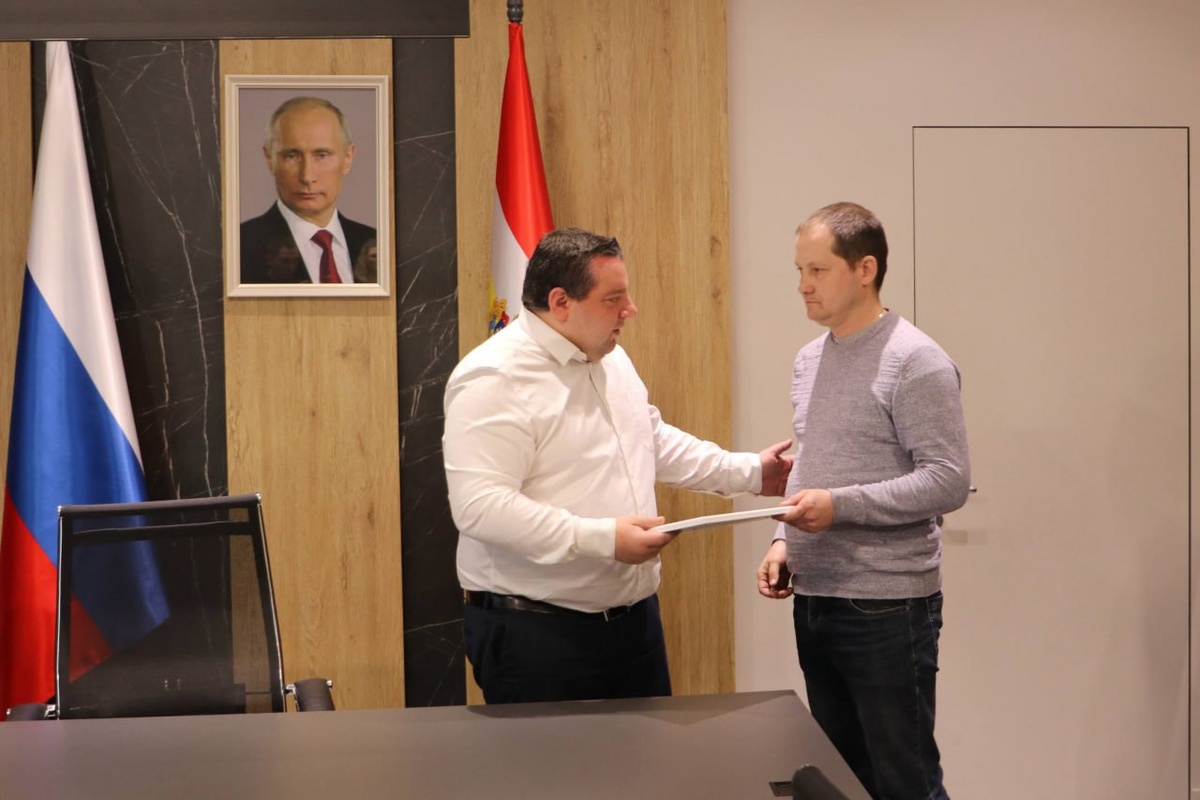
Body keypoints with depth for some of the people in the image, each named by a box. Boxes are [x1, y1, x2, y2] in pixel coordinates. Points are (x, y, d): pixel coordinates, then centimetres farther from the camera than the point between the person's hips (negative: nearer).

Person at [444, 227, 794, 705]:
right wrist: (602, 539, -29)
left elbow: (657, 443, 26)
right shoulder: (493, 379, -19)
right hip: (535, 630, -8)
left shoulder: (613, 360, 11)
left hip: (635, 616, 9)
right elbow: (479, 506, -28)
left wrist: (749, 472, 20)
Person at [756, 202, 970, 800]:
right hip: (814, 599, 8)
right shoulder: (808, 360, 12)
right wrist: (785, 540, 6)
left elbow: (948, 480, -17)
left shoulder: (915, 362, -12)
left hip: (888, 606, -7)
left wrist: (841, 505, -22)